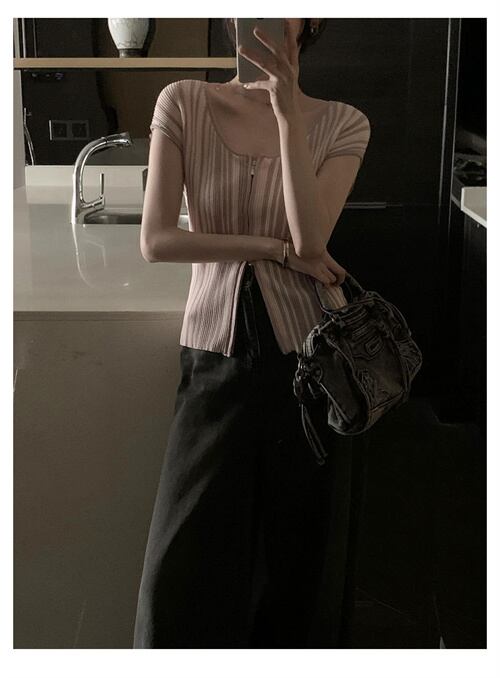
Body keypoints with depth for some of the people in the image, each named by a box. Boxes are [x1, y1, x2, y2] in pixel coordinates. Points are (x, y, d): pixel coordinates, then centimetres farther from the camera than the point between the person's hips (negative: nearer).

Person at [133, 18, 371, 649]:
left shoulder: (342, 124, -2)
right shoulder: (183, 103, -2)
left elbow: (311, 238, -17)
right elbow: (155, 240, -10)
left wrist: (288, 113, -21)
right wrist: (277, 248, -13)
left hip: (306, 353, 0)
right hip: (214, 354, 0)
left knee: (301, 551, 12)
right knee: (184, 567, 4)